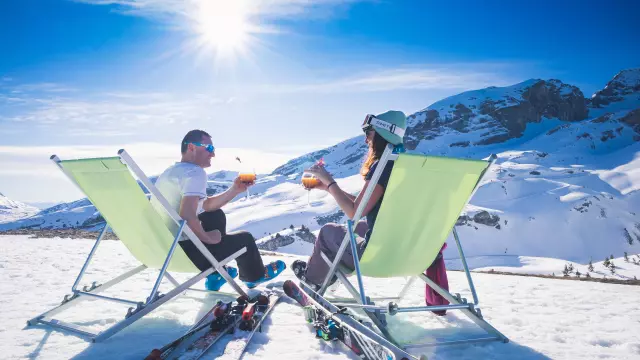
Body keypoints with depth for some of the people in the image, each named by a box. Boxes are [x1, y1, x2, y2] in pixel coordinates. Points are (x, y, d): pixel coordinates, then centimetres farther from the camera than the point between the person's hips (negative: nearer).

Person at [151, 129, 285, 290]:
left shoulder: (172, 171, 13)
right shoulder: (195, 172, -18)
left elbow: (207, 205, 17)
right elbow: (187, 216, -33)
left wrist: (235, 189, 9)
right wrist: (207, 238, -15)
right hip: (180, 251, -9)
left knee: (217, 216, 25)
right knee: (244, 238, 9)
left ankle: (215, 274, 32)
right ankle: (255, 276, 41)